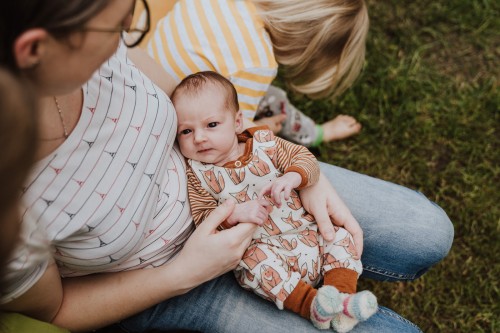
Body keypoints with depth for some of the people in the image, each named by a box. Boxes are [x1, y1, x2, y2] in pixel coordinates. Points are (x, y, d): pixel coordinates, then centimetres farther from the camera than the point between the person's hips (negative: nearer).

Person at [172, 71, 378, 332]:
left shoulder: (264, 142, 1)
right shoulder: (198, 175, -5)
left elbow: (304, 159, 0)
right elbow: (203, 220, -9)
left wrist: (291, 178, -23)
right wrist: (235, 213, -27)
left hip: (307, 232, 4)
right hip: (262, 248, -4)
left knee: (340, 237, -6)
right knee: (256, 262, -32)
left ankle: (342, 297, -11)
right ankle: (309, 304, -29)